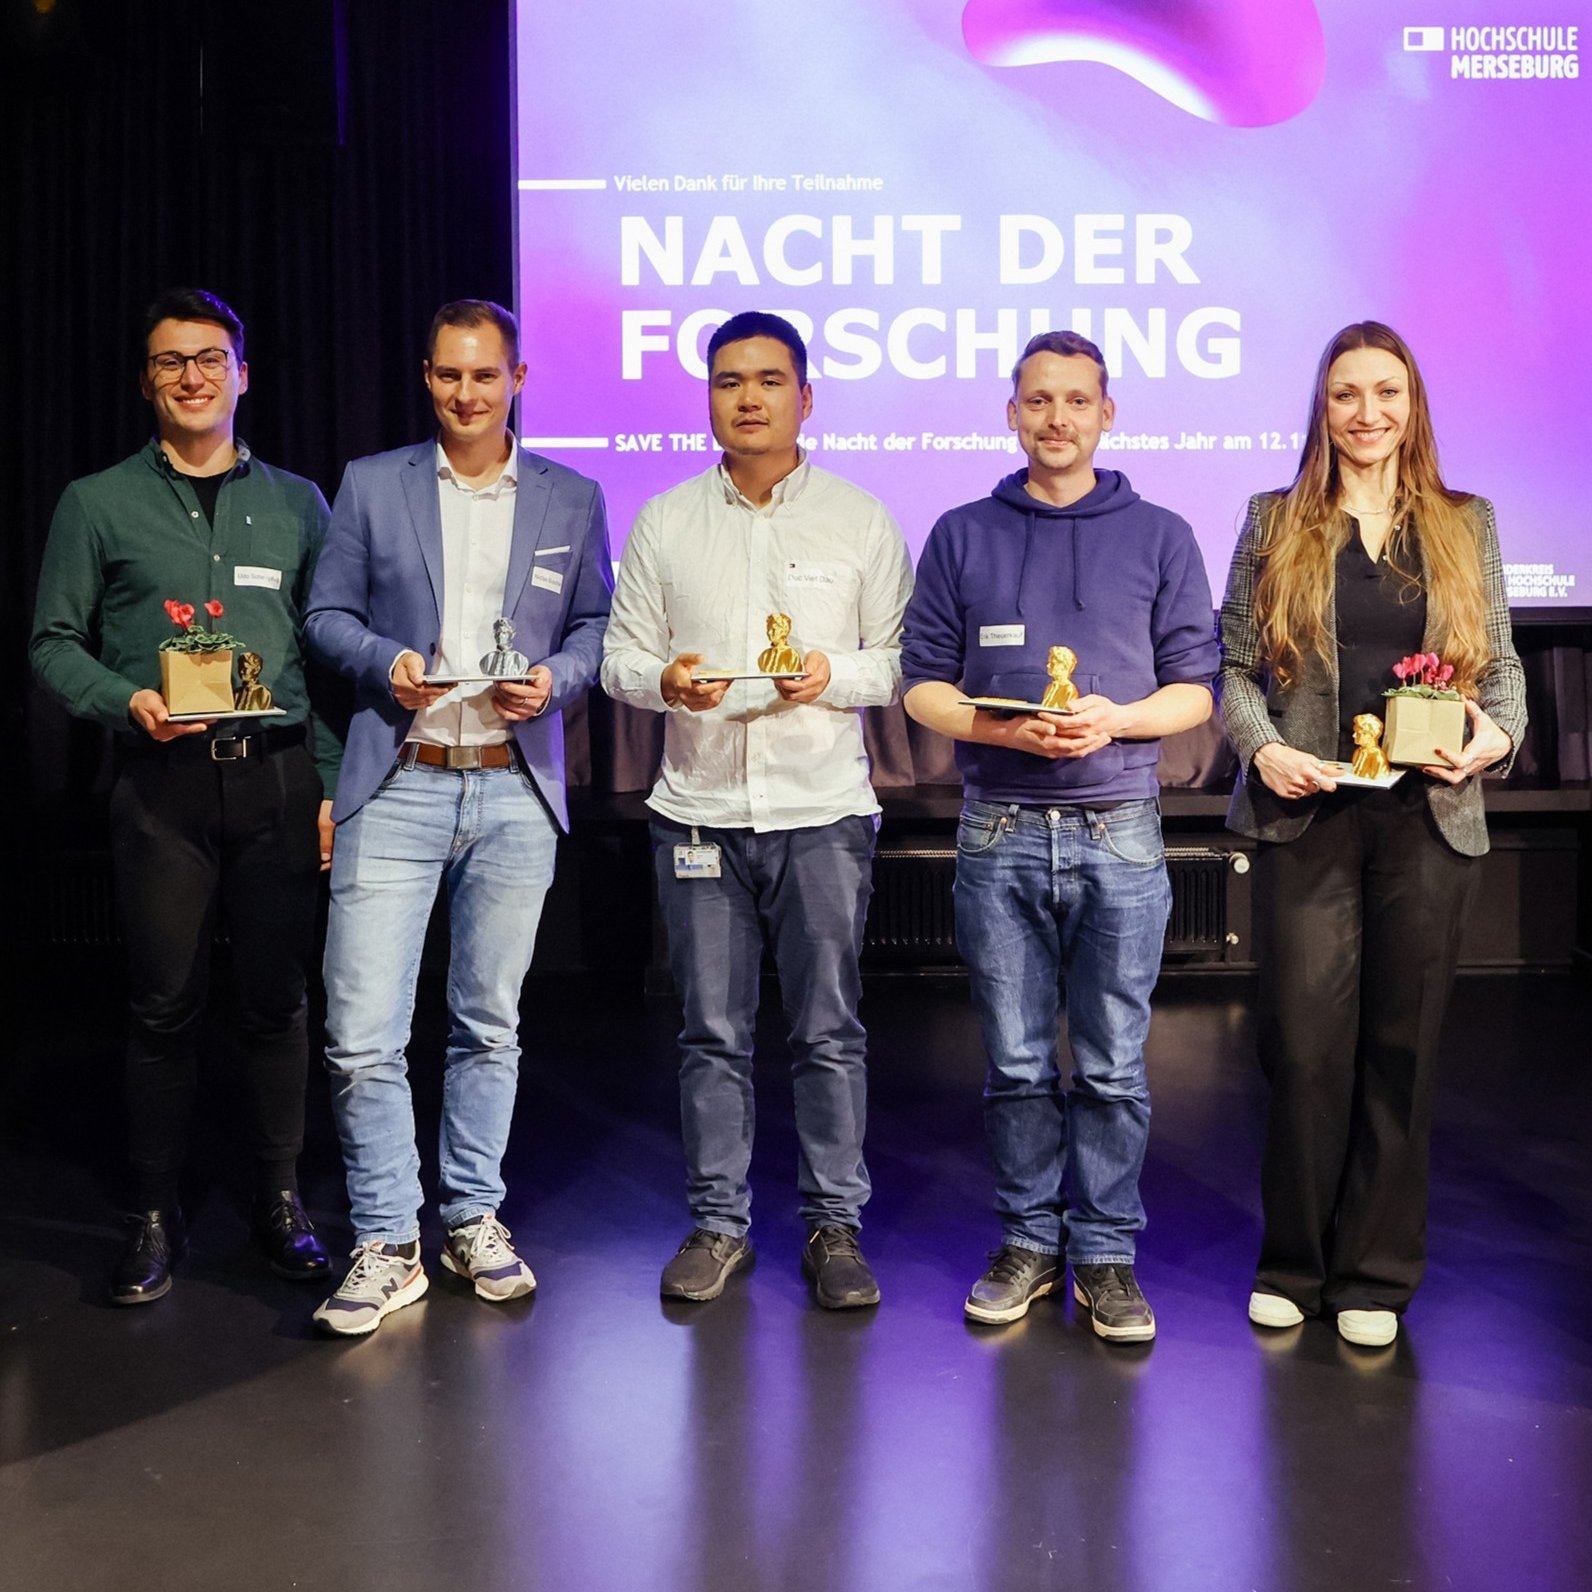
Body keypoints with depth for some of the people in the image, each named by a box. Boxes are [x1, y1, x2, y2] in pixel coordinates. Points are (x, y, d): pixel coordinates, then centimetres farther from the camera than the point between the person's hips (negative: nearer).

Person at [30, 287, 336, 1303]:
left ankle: (280, 1198, 18)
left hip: (279, 776, 1)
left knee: (277, 995, 5)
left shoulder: (297, 503, 13)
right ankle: (157, 1214, 15)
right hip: (164, 780, -1)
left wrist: (335, 782, 3)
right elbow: (55, 644, 7)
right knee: (166, 1004, 2)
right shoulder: (99, 504, 9)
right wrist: (128, 702, -13)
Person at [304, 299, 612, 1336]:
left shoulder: (573, 499, 9)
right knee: (363, 1035, -5)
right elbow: (327, 614, 9)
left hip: (516, 791, 1)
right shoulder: (372, 485, 8)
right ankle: (387, 1245, 9)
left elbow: (598, 625, 11)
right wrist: (384, 661, -11)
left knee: (491, 1023, 11)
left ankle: (475, 1220, 26)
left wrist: (556, 678, -9)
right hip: (396, 789, -1)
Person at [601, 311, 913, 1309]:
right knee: (712, 1032, 8)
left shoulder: (861, 520, 6)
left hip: (823, 811, -1)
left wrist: (833, 675, -14)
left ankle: (836, 1224, 17)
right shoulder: (665, 521, 9)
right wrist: (665, 680, -12)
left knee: (830, 1030, 4)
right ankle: (718, 1223, 20)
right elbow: (621, 655, 10)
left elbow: (902, 661, 5)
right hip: (700, 808, 2)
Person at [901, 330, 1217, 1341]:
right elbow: (923, 684, 8)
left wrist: (1113, 719, -12)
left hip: (1119, 831, 0)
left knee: (1113, 1066, 4)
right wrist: (1001, 727, -10)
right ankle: (1029, 1241, 21)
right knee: (1017, 1062, 7)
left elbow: (1196, 689, 7)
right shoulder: (963, 536, 10)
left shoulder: (1160, 537, 9)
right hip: (999, 833, 1)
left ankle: (1106, 1253, 17)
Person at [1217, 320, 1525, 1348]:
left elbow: (1502, 665, 12)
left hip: (1429, 818, 2)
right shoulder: (1275, 523, 8)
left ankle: (1377, 1277, 19)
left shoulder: (1465, 524, 12)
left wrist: (1496, 735, -7)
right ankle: (1294, 1265, 17)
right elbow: (1234, 664, 5)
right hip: (1305, 813, -1)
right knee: (1306, 1042, 0)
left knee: (1403, 1045, 6)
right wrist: (1262, 747, -12)